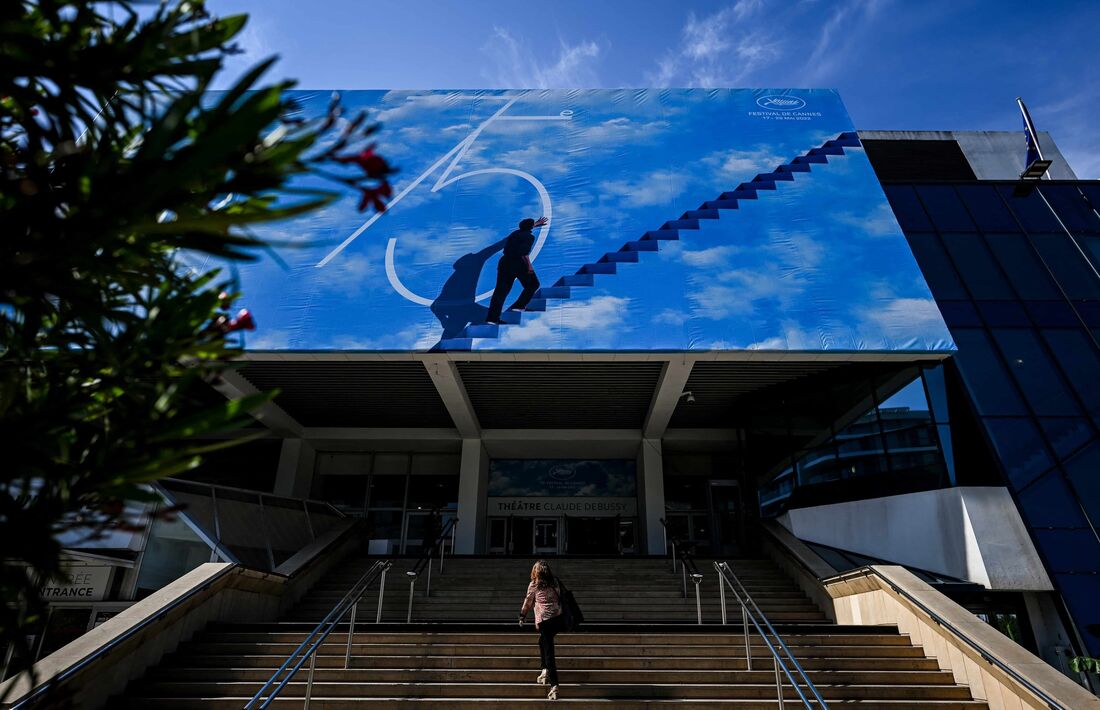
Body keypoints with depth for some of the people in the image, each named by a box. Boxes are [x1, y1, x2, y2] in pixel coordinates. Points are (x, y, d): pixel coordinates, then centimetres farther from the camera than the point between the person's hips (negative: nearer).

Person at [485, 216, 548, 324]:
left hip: (504, 262, 7)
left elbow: (525, 228, 43)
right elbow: (524, 252, -20)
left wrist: (536, 223, 57)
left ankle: (491, 318, -2)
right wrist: (529, 266, -14)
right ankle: (519, 306, 11)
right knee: (533, 285, 18)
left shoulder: (515, 233, 20)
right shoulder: (529, 237, -4)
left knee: (500, 290, 3)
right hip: (519, 263, -6)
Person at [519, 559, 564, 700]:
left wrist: (522, 617, 32)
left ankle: (554, 685, -11)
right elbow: (560, 600, 15)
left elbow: (528, 603, 18)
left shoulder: (533, 585, 8)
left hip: (544, 621, -4)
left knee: (548, 651, -4)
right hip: (558, 618, 4)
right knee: (542, 641, 26)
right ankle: (546, 671, 21)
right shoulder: (554, 583, 14)